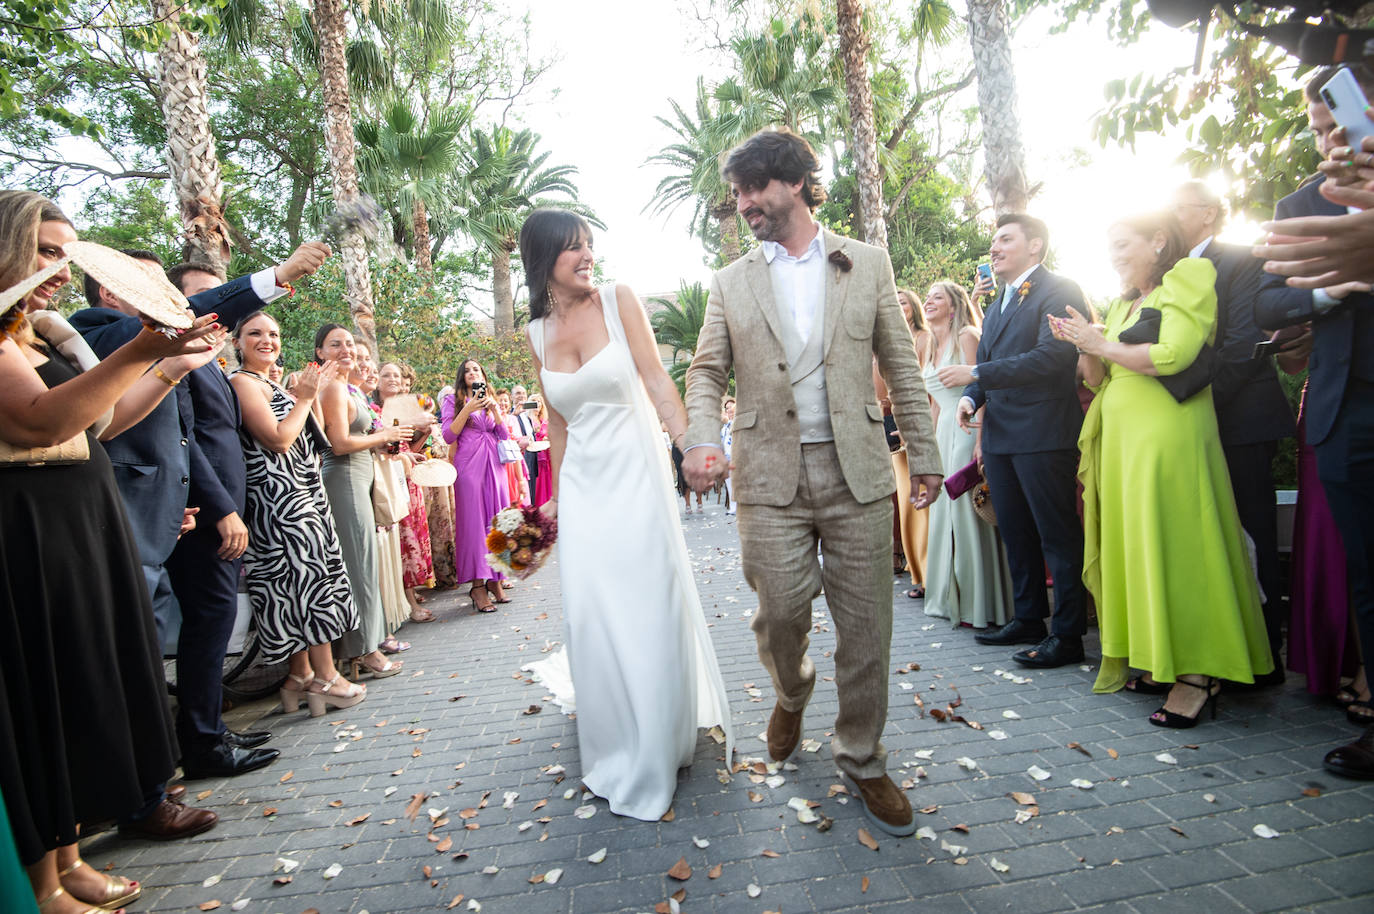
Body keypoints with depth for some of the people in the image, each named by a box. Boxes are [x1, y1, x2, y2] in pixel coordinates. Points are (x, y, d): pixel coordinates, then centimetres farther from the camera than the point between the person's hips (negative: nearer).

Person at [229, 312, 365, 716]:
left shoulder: (268, 383, 19)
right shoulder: (242, 381, -10)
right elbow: (278, 439, -19)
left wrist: (314, 391, 17)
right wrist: (303, 397, -8)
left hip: (297, 495, 10)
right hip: (280, 498, -10)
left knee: (301, 579, 10)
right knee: (311, 576, -6)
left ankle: (302, 677, 18)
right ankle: (325, 679, 2)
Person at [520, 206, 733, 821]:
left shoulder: (618, 301, -4)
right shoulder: (537, 333, 7)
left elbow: (658, 383, -10)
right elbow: (558, 422, 13)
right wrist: (556, 493, 16)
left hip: (635, 474, -3)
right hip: (582, 483, 4)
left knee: (650, 609, 2)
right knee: (592, 615, 5)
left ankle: (654, 758, 23)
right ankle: (616, 752, 27)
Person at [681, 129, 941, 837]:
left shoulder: (867, 264, 9)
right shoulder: (731, 282, 11)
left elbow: (901, 366, 9)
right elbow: (706, 371, 9)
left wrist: (923, 454, 6)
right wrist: (701, 439, -9)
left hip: (858, 469, 0)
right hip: (771, 475, 0)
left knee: (865, 627, 4)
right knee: (782, 612, 0)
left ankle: (862, 760, 25)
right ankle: (791, 696, 36)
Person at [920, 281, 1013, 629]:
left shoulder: (967, 336, -6)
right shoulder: (932, 347, 17)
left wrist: (980, 440, -22)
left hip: (968, 431, -8)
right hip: (944, 434, 8)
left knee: (968, 512, -6)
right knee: (945, 514, 9)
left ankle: (979, 603, 4)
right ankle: (954, 599, 19)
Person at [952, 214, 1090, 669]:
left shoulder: (1058, 291, -6)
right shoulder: (997, 303, 21)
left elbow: (1052, 356, -19)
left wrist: (976, 374, -19)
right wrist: (970, 396, -2)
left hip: (1043, 434, -9)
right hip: (1001, 435, 9)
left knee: (1057, 534, -1)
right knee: (1015, 532, 15)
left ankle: (1067, 634, 8)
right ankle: (1028, 618, 27)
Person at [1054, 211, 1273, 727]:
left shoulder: (1189, 277, 0)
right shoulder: (1123, 304, 21)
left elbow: (1172, 355, -16)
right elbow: (1098, 379, 19)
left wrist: (1102, 345, -6)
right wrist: (1083, 346, 3)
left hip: (1166, 436, -7)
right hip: (1123, 438, 7)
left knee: (1172, 547, -7)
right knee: (1135, 548, 6)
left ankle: (1196, 673, 1)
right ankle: (1161, 664, 14)